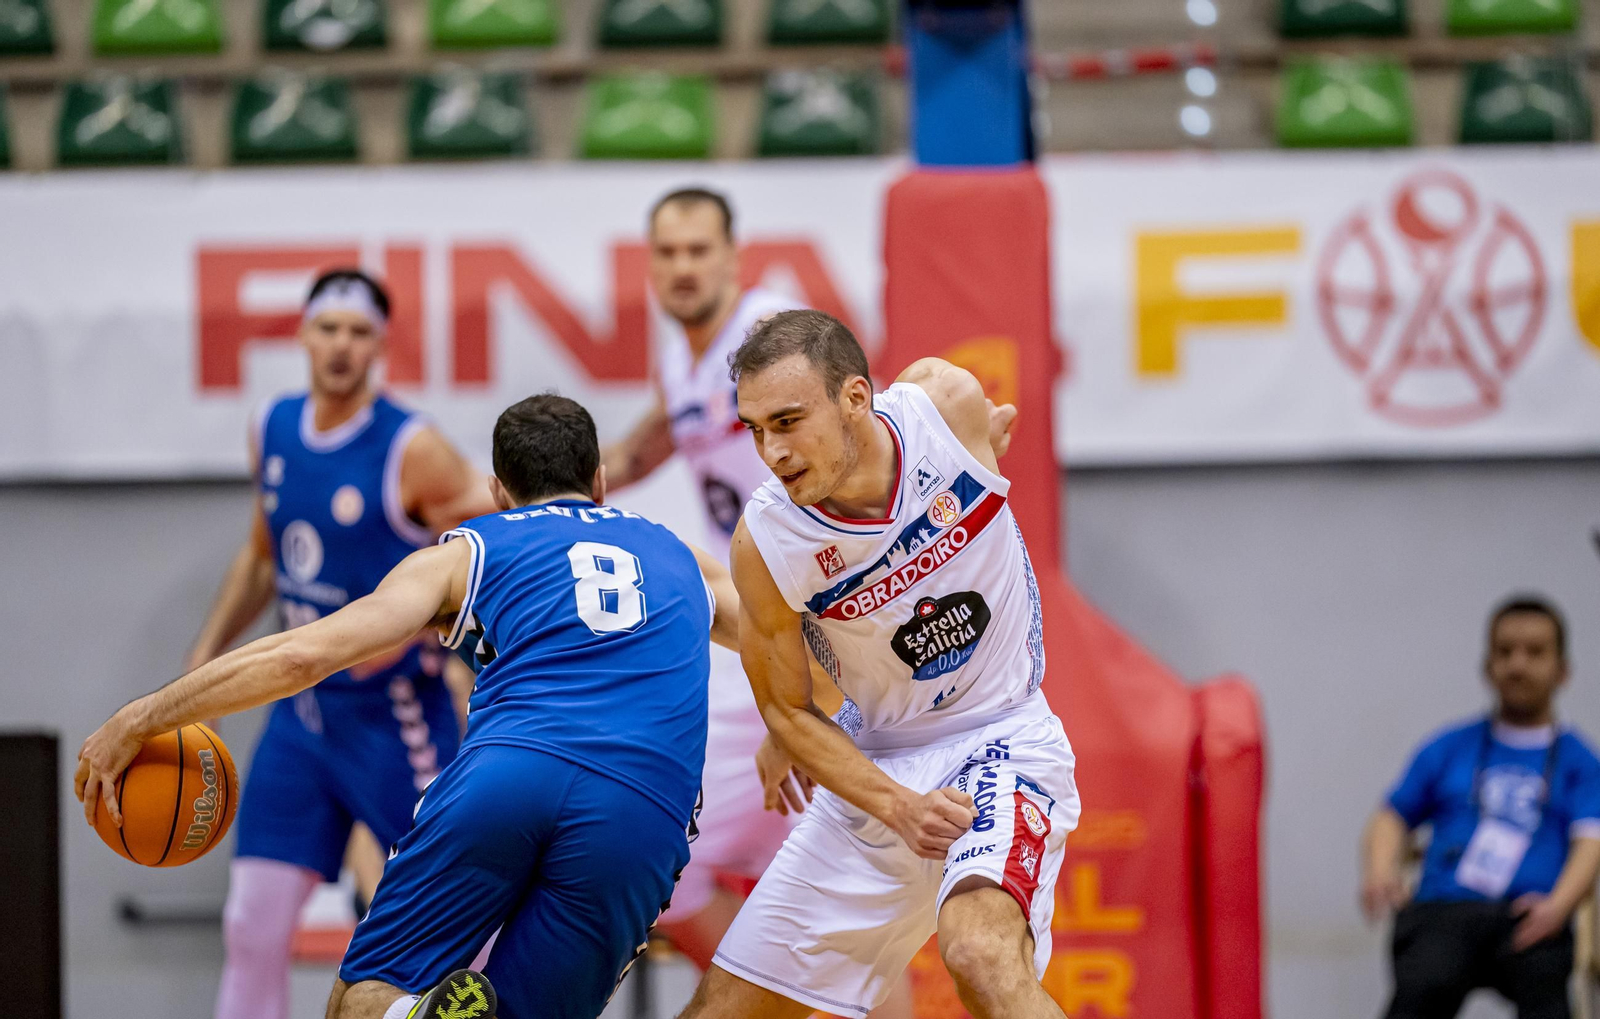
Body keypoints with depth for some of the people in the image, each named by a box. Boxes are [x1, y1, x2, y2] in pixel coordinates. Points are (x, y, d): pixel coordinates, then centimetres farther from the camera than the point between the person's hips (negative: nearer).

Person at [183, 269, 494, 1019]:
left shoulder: (412, 450, -15)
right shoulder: (273, 430, 5)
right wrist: (205, 657, 14)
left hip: (396, 716, -6)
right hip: (301, 706, 6)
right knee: (255, 923, 2)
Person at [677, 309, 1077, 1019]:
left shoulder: (945, 399, -19)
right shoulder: (766, 543, -19)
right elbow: (787, 711, -5)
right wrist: (896, 807, -19)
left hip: (1002, 740, -2)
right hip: (874, 769, 2)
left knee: (982, 956, -33)